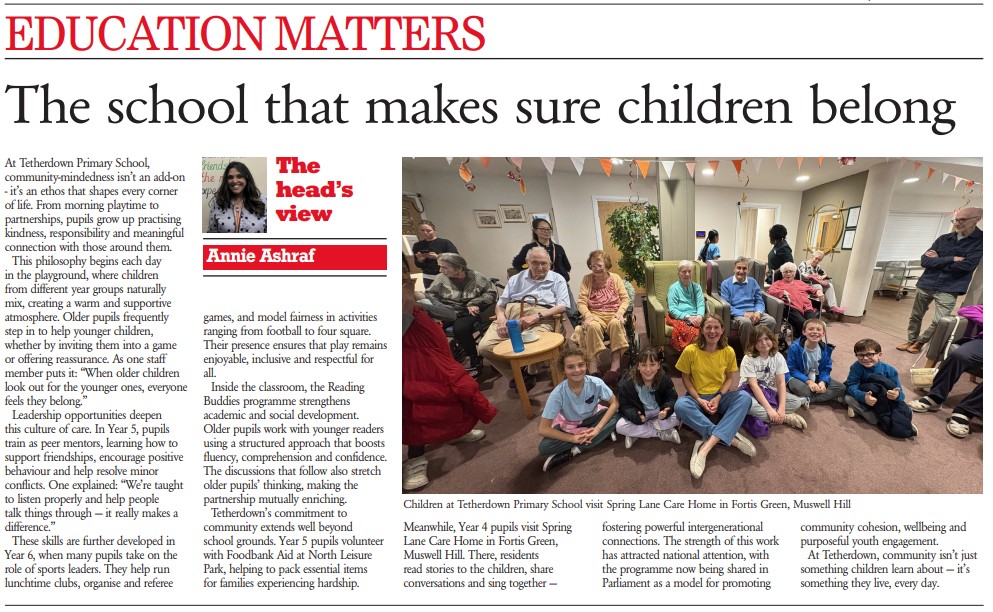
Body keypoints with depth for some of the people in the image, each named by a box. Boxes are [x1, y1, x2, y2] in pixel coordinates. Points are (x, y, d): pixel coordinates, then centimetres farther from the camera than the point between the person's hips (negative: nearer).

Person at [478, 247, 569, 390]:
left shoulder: (557, 280, 14)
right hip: (511, 315, 3)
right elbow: (500, 303, 20)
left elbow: (562, 306, 1)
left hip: (540, 319, -3)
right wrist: (501, 318, -6)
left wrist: (536, 316, -15)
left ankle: (529, 372, 3)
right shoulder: (516, 279, 24)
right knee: (484, 346, -20)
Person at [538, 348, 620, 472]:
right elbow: (543, 429, -27)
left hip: (592, 418, 2)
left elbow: (614, 403, -15)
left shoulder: (596, 383, -27)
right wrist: (573, 438, -32)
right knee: (544, 447, -27)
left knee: (615, 417, -27)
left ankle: (573, 452, -23)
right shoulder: (558, 393, -31)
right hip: (568, 424, -2)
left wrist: (598, 428, -27)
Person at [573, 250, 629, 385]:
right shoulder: (587, 279, 9)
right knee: (593, 326, -37)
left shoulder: (615, 278, 12)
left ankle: (615, 366, -38)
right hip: (595, 315, -1)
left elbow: (625, 299, 7)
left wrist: (620, 312, -13)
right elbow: (581, 302, 1)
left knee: (615, 324, -36)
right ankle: (593, 367, -38)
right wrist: (587, 315, -18)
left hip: (613, 315, 1)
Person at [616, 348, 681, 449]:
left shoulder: (665, 380, -15)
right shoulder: (628, 383, -20)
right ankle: (662, 434, -21)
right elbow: (624, 405, -15)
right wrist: (636, 416, -35)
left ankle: (636, 434, -22)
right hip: (639, 414, -1)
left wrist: (666, 410, -31)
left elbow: (672, 398, -8)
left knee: (676, 417, -27)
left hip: (658, 413, 2)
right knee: (620, 426, -27)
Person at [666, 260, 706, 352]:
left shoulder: (696, 287, 23)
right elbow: (672, 309, 1)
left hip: (695, 318, 3)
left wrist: (699, 316, -12)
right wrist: (687, 317, -14)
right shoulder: (674, 288, 11)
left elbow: (701, 305, 10)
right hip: (679, 318, -3)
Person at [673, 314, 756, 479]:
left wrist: (718, 398, -13)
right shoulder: (690, 351, -14)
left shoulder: (728, 351, -7)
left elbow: (729, 378, 3)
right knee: (680, 405, -35)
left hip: (720, 396, 3)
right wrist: (699, 400, -17)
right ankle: (731, 437, -29)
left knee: (745, 398, -28)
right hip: (697, 397, -2)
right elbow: (686, 378, -5)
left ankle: (706, 447, -36)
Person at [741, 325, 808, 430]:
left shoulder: (778, 357, -4)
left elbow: (781, 383, -9)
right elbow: (754, 385, -21)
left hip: (769, 391, 4)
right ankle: (787, 418, -23)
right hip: (750, 391, -4)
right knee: (749, 405, -37)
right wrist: (769, 409, -28)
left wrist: (782, 408, -22)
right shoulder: (748, 359, -16)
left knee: (795, 402, -16)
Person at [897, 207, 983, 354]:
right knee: (915, 317, 13)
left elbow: (965, 266, -15)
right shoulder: (943, 239, 6)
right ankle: (911, 340, 33)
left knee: (939, 322, -9)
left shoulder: (980, 241, -4)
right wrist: (951, 259, -14)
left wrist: (938, 260, -5)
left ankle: (920, 342, 16)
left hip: (949, 289, -3)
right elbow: (924, 260, -4)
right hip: (926, 284, 4)